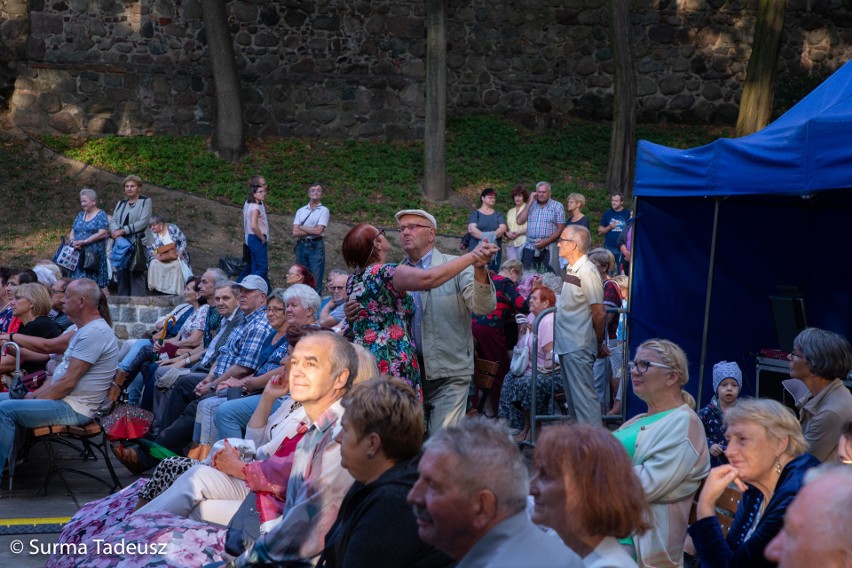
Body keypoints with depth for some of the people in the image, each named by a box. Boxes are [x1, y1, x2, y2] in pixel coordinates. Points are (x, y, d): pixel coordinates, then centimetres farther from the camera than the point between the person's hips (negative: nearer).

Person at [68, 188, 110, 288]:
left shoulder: (101, 215, -1)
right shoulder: (80, 215, 19)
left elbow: (103, 233, -12)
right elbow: (72, 232, 18)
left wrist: (84, 242, -16)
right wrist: (73, 242, -5)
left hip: (93, 256, -6)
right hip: (78, 254, 6)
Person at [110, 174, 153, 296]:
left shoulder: (145, 202, 2)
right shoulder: (121, 204, 20)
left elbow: (143, 222, -10)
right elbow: (113, 221, 11)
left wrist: (123, 230, -15)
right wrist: (115, 231, -12)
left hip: (138, 244, -6)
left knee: (136, 275, -9)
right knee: (121, 274, 4)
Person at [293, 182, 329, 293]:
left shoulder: (323, 210, 1)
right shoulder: (301, 211, 11)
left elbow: (319, 230, -11)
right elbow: (295, 232, 0)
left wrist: (302, 227, -1)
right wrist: (312, 231, -8)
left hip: (315, 246, -4)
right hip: (301, 246, 4)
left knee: (315, 281, -4)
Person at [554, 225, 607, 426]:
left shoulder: (586, 272, -17)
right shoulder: (571, 270, 12)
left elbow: (599, 313, -17)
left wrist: (599, 342, -5)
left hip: (579, 347, -10)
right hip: (566, 345, 10)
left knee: (584, 396, -7)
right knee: (573, 396, 16)